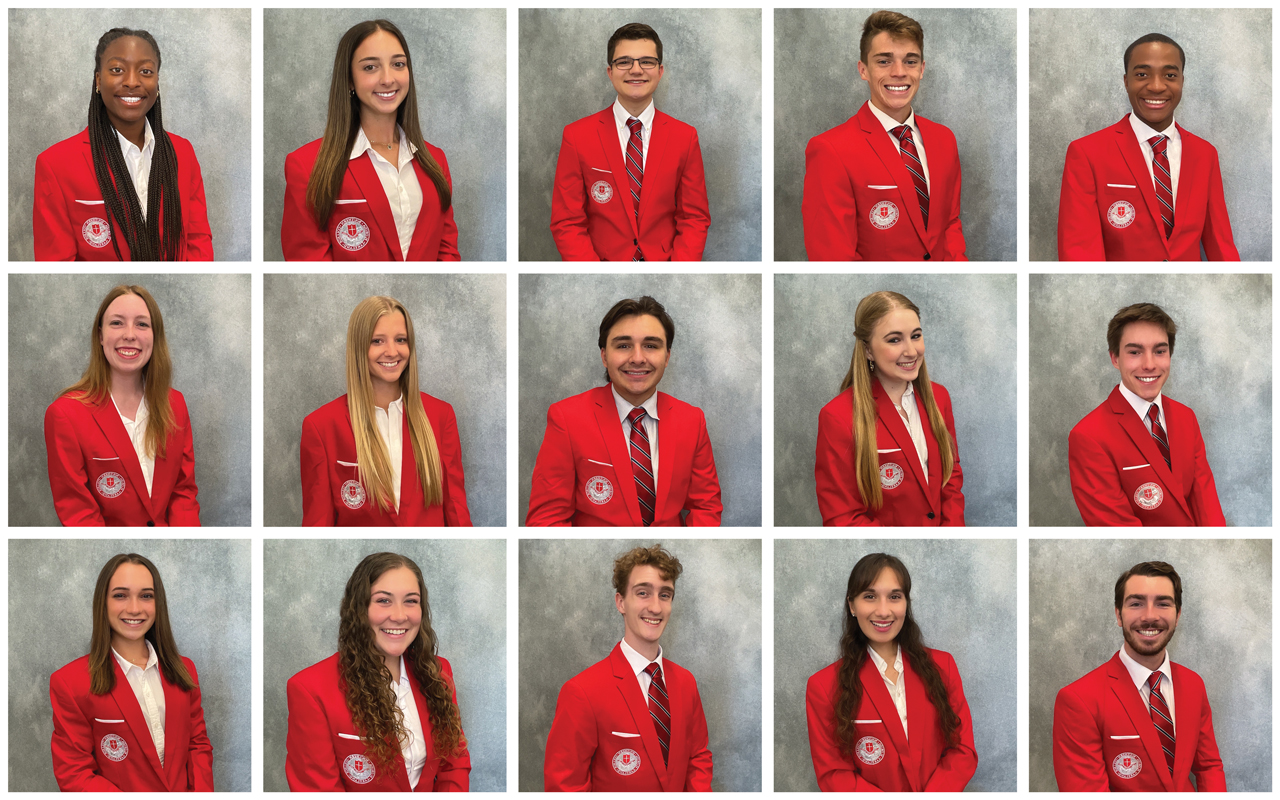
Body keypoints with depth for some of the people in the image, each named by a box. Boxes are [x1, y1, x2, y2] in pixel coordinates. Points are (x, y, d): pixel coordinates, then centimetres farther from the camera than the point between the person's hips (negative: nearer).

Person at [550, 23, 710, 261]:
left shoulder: (685, 137, 6)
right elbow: (567, 223, 2)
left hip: (664, 261, 1)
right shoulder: (576, 136, 2)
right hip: (603, 261, -1)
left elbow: (694, 219, 8)